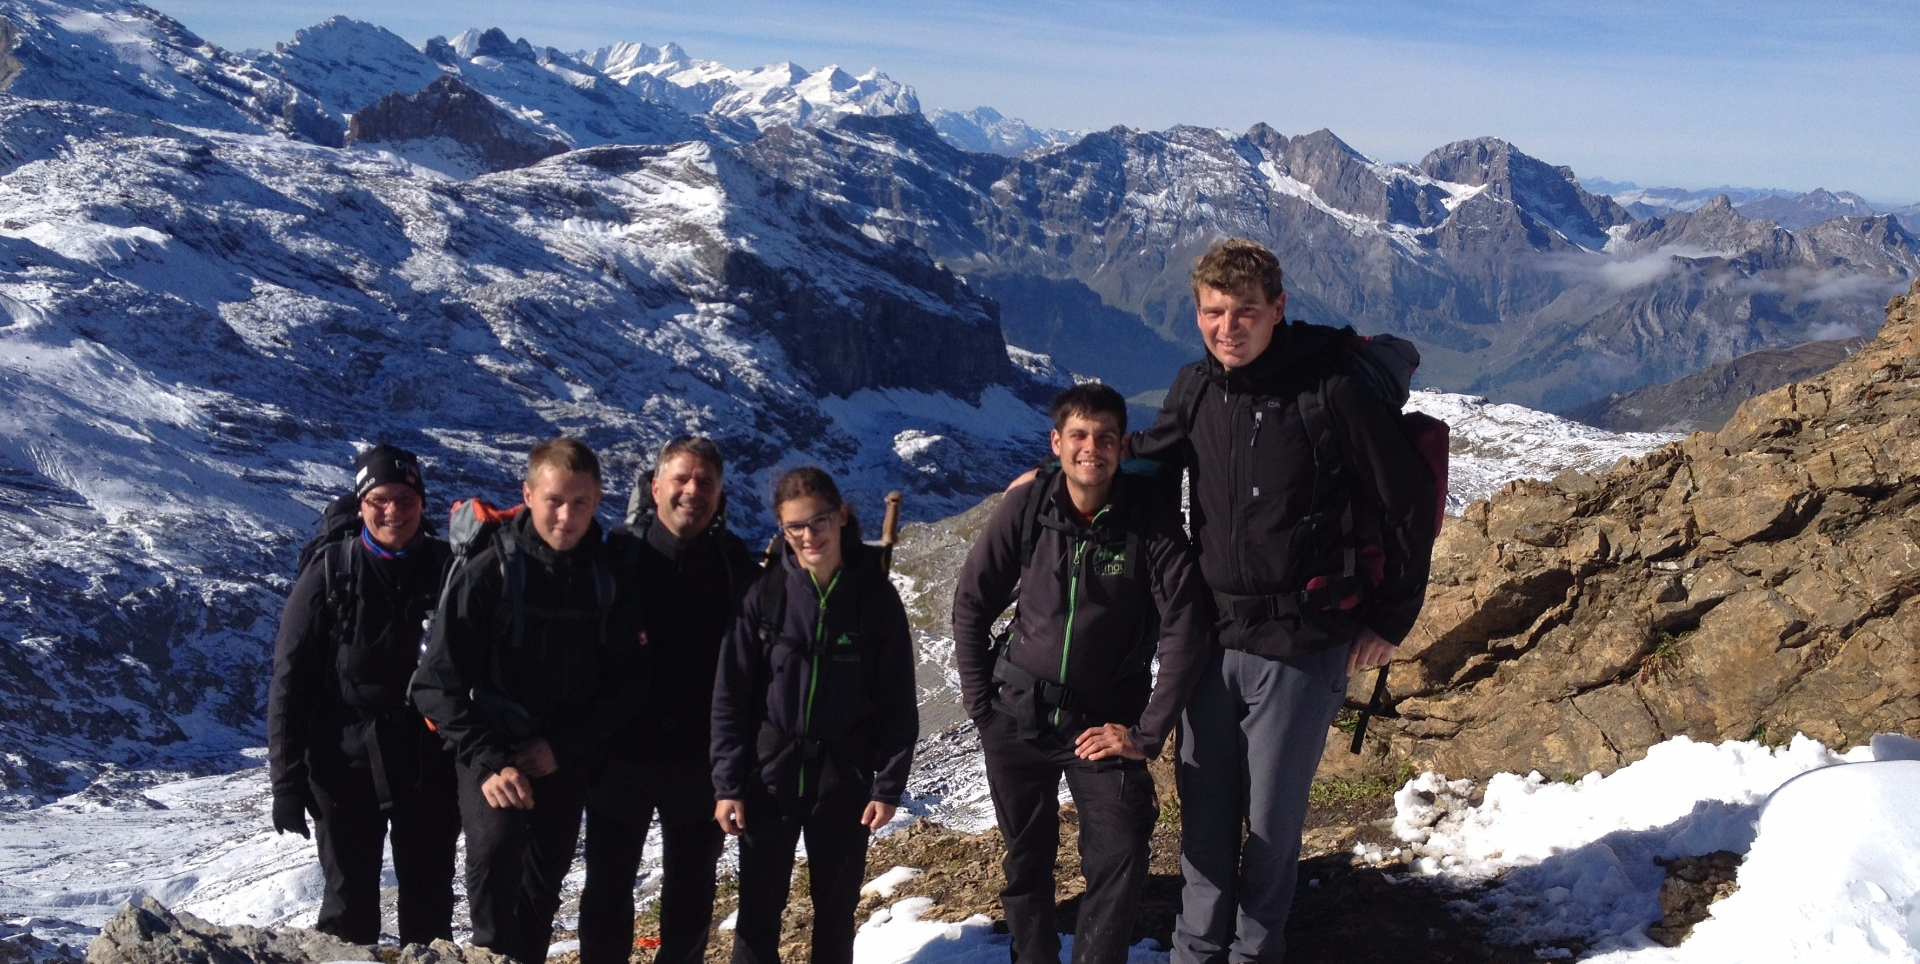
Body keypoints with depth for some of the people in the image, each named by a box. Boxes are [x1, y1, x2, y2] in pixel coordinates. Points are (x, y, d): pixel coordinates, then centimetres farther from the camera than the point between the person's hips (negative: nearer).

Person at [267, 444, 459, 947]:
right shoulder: (330, 570, -5)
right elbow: (290, 678, -5)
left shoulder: (446, 567, 0)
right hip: (348, 767, -2)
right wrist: (287, 778, -8)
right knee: (349, 905, 8)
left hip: (429, 767, 2)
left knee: (430, 903, 13)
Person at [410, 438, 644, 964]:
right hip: (494, 754, -3)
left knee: (543, 884, 12)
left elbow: (626, 683, 0)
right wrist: (489, 762, -20)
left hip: (566, 761, 3)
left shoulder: (610, 578, -2)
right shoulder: (487, 573, -11)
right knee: (495, 852, -26)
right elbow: (440, 683, -11)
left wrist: (563, 747, -12)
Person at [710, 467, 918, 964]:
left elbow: (898, 701, -2)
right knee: (758, 909, 8)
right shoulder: (764, 594, -6)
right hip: (769, 775, 0)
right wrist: (726, 783, -6)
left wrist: (889, 785, -6)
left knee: (836, 909, 13)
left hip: (845, 779, 0)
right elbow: (731, 694, -3)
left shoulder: (876, 596, -6)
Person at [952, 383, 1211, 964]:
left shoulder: (1152, 519, -13)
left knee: (1120, 859, -13)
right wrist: (980, 701, -1)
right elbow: (971, 605, 1)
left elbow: (1184, 631, -12)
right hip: (1018, 717, 2)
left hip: (1105, 722, -1)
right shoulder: (1025, 507, -8)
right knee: (1026, 857, 14)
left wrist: (1147, 733, -13)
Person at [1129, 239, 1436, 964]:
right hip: (1211, 639, 4)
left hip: (1301, 651, -4)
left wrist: (1391, 620, -2)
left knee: (1272, 818, 8)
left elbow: (1409, 504, -7)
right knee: (1203, 809, 14)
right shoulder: (1196, 390, 1)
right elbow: (1144, 457, 22)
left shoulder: (1333, 392, -15)